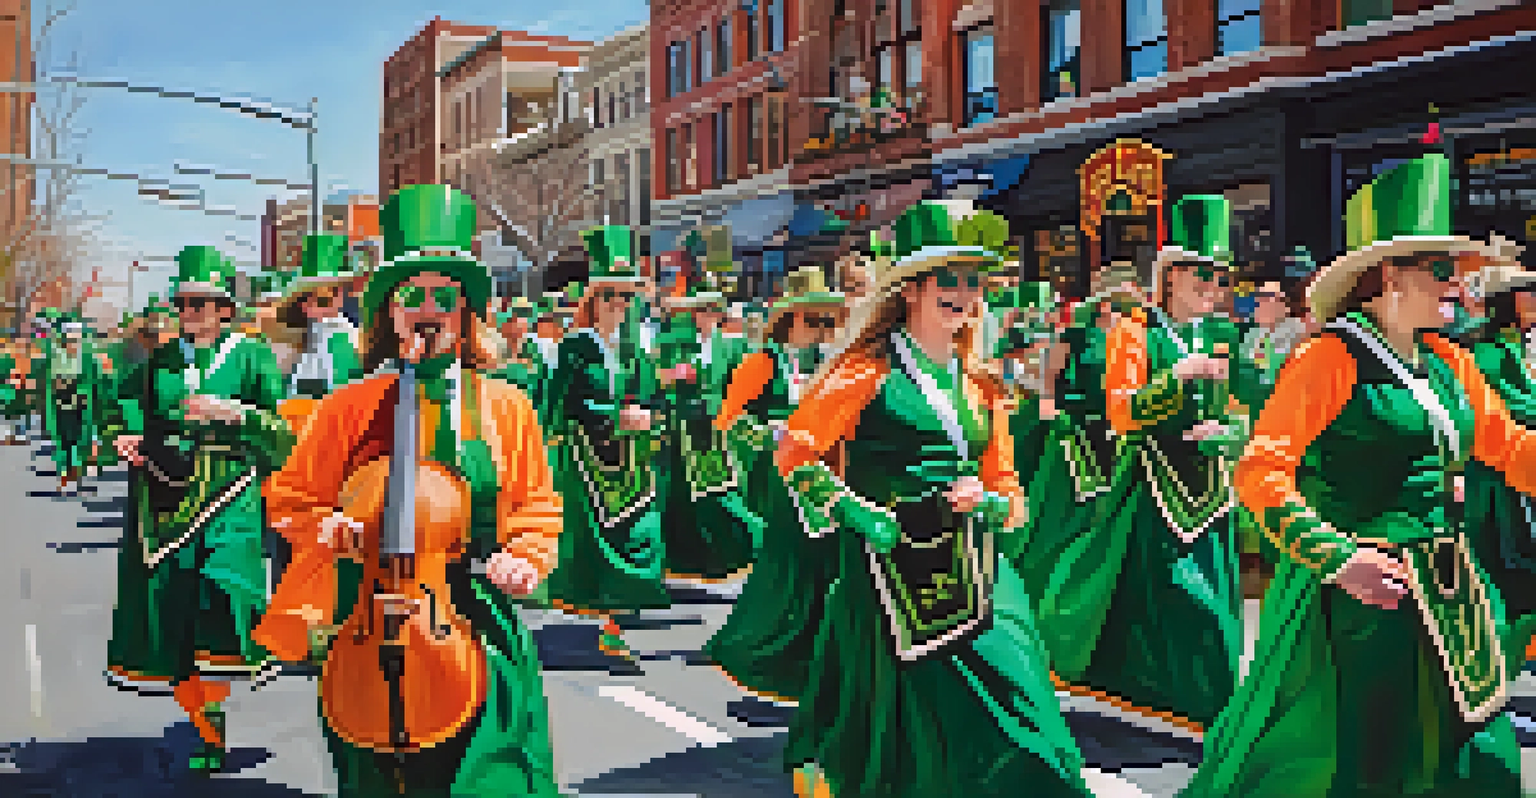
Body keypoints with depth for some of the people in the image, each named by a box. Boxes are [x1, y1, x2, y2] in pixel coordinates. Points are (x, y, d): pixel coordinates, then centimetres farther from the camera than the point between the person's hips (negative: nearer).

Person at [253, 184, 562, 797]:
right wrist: (325, 528, -10)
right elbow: (289, 498, 10)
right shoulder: (349, 407, -1)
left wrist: (523, 560, -9)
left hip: (474, 625, 0)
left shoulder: (505, 407, 1)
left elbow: (537, 511, 9)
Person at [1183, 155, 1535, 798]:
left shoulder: (1446, 362, 11)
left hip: (1448, 596, 8)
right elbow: (1260, 471, -19)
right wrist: (1338, 557, -26)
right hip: (1362, 593, -8)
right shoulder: (1332, 359, -13)